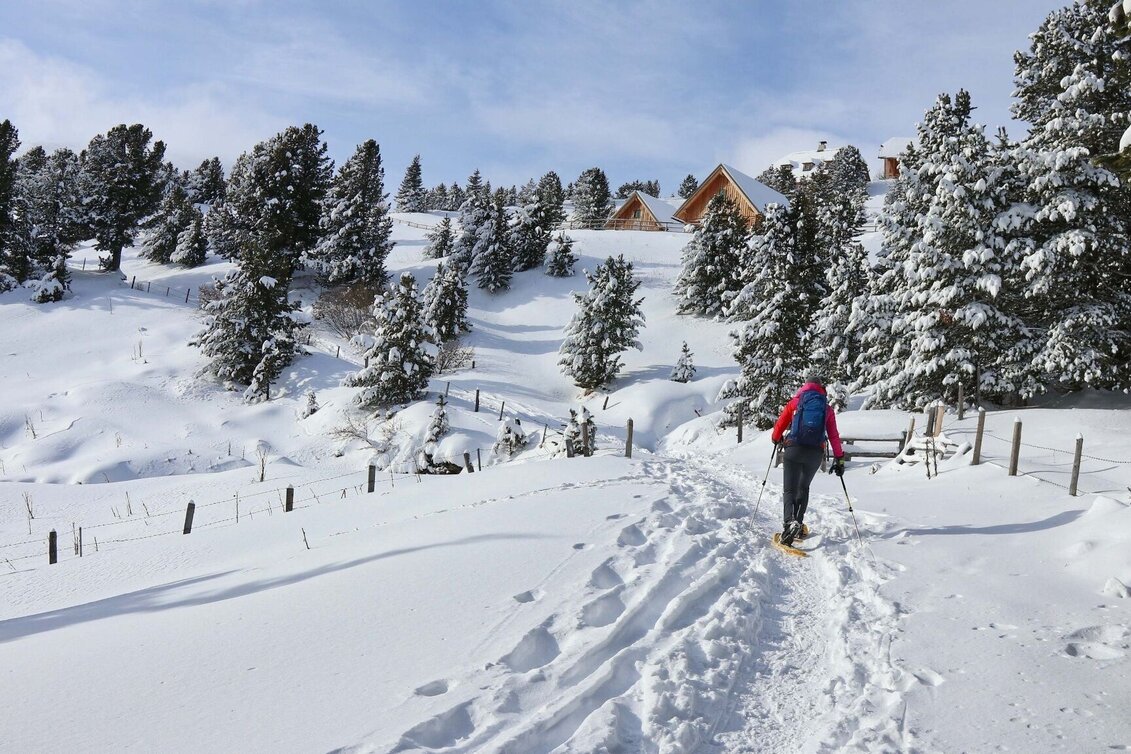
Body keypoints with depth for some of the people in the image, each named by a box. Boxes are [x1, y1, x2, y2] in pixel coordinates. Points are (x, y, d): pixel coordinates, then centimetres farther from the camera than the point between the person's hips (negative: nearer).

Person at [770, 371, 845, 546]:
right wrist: (839, 459, 14)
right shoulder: (827, 408, 13)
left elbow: (779, 425, 11)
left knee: (789, 489, -2)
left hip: (794, 449, -2)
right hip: (816, 453, 2)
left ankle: (790, 522, -27)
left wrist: (776, 439, 32)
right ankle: (798, 523, 18)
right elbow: (834, 435, 10)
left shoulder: (795, 402, 8)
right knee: (804, 488, 24)